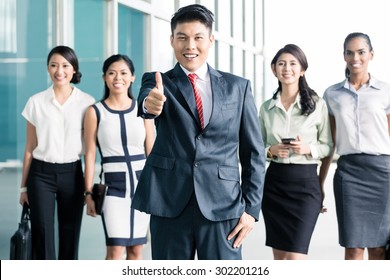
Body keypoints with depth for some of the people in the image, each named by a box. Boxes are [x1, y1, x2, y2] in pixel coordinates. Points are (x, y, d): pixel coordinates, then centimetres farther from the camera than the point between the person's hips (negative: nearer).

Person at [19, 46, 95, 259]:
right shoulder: (36, 102, 3)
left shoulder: (87, 103, 0)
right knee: (42, 237, -4)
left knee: (70, 238, 6)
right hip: (41, 174, 0)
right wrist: (24, 186, 7)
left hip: (72, 174, 0)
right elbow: (30, 148, 7)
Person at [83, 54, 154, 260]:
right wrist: (89, 193, -2)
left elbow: (151, 152, 9)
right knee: (115, 250, -9)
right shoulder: (95, 112, 0)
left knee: (136, 249, 7)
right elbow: (90, 155, 1)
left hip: (141, 182, 3)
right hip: (114, 185, -2)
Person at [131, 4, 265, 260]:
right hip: (169, 204, 0)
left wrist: (252, 207, 1)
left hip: (223, 206, 0)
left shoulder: (238, 87, 8)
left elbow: (253, 152, 8)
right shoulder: (159, 82, 6)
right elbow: (147, 97, -19)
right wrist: (150, 102, -43)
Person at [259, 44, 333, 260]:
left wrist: (308, 149, -16)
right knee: (279, 256, 9)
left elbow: (328, 146, 3)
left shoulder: (317, 105, -2)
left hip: (305, 182, -3)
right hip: (274, 181, 4)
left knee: (295, 257, -9)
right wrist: (270, 151, -9)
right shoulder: (267, 107, 7)